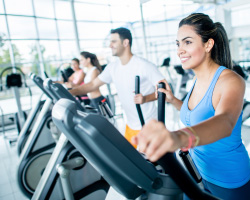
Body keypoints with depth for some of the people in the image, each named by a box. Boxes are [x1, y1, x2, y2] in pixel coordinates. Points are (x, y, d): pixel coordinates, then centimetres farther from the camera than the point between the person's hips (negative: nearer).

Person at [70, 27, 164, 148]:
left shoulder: (144, 66, -17)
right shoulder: (112, 68, 3)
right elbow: (93, 85, 7)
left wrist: (145, 98, -30)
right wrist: (68, 93, -1)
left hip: (147, 126, -6)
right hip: (130, 125, 6)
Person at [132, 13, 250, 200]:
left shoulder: (231, 81, -24)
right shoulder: (197, 80, 0)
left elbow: (225, 122, -45)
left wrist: (180, 137, -65)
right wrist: (173, 100, -3)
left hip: (229, 182, -6)